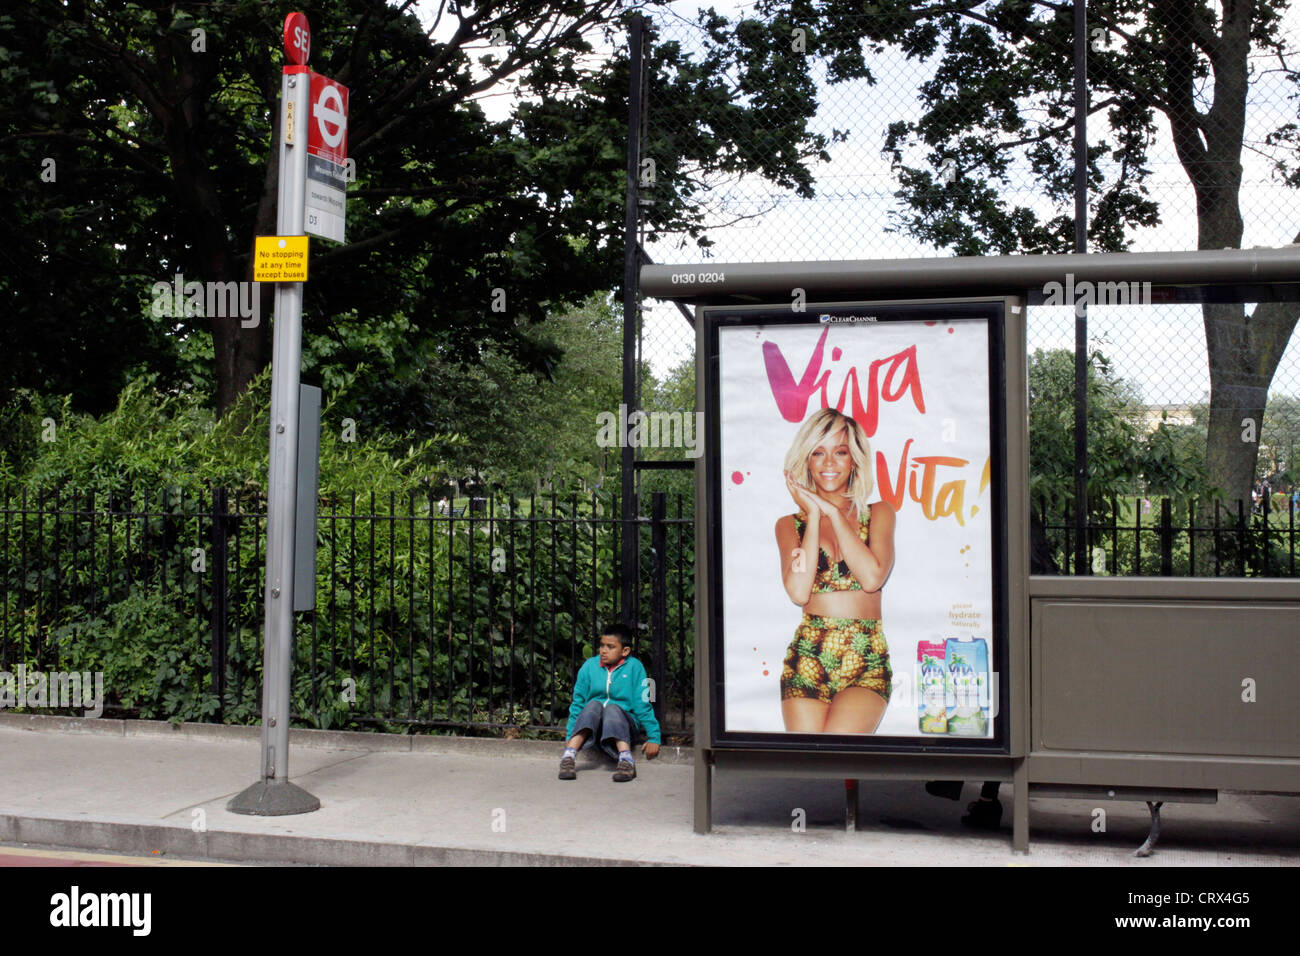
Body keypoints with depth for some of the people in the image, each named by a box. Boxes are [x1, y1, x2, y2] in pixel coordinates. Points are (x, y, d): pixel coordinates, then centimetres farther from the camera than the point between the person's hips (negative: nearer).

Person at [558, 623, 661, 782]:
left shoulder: (634, 667, -4)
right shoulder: (589, 666, 1)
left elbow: (643, 705, -3)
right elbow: (578, 702, 7)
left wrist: (653, 738, -5)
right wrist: (570, 735, 6)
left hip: (623, 722, -2)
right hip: (591, 724, 2)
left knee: (612, 708, -32)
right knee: (593, 705, -29)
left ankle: (626, 760, -49)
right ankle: (568, 757, -42)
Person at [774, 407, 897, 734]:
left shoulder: (879, 513, 10)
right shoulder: (789, 524, 10)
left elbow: (872, 577, -9)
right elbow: (799, 592, -9)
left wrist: (833, 512, -3)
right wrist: (814, 517, -3)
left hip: (867, 662, -1)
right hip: (807, 660, 1)